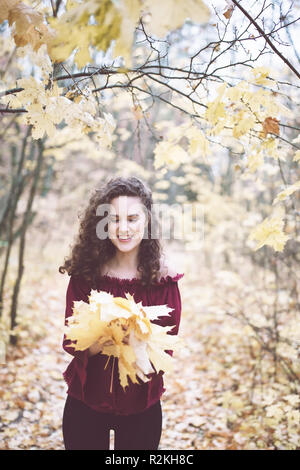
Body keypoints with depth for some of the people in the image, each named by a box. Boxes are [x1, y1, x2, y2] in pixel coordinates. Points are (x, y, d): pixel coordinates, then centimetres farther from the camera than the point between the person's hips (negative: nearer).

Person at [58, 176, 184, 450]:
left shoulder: (164, 279, -10)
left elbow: (166, 348, -7)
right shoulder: (84, 274, -10)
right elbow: (70, 342, -9)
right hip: (86, 403, 0)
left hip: (141, 407, 0)